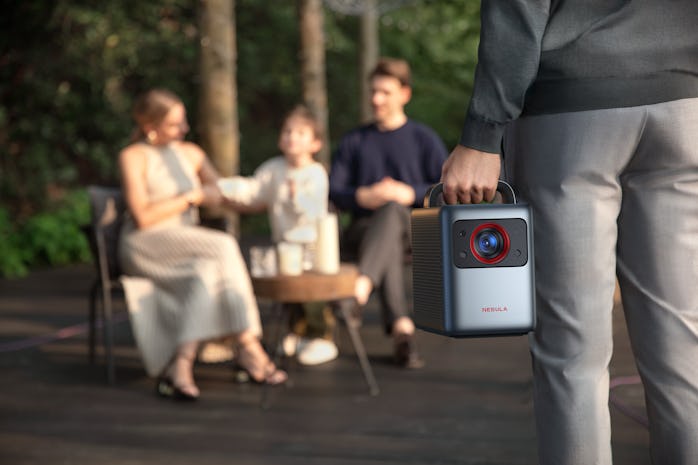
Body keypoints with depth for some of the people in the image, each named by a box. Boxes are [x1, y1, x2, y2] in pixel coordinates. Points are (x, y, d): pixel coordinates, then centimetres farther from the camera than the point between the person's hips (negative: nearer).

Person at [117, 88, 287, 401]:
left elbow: (221, 194, 16)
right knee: (223, 246, -30)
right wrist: (190, 197, -8)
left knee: (208, 271, -33)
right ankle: (248, 347, -29)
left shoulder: (191, 153, 17)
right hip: (145, 246, -6)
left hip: (187, 250, 6)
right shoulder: (133, 157, -3)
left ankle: (180, 365, -41)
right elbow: (142, 217, -13)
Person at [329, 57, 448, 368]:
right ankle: (402, 328, -52)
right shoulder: (354, 142, 18)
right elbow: (334, 191, 9)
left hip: (414, 231, -1)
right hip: (363, 230, 2)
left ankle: (362, 285, -61)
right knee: (389, 244, -37)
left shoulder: (424, 139, 11)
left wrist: (411, 193, -13)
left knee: (393, 209, -38)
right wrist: (364, 197, -12)